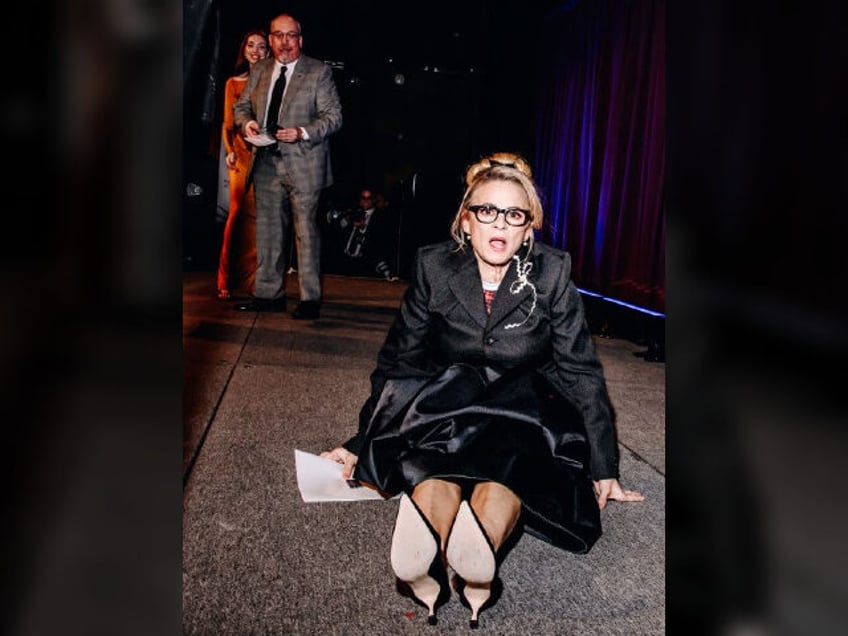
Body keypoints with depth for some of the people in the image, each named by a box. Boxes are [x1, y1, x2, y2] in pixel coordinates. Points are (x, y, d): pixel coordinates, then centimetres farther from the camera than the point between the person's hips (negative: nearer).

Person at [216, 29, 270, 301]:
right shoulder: (233, 83, 15)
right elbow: (228, 123, 14)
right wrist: (229, 151, -1)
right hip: (242, 154, 0)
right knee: (239, 212, -7)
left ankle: (255, 280, 1)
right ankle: (226, 280, -2)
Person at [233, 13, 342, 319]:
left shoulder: (319, 72, -1)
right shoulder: (259, 69, 14)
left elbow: (333, 116, -5)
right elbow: (241, 106, 19)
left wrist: (303, 132, -20)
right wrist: (246, 122, -5)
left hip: (303, 164, -5)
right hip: (266, 163, 5)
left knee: (306, 231, -2)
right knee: (268, 230, 9)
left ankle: (310, 299, 5)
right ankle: (268, 294, 19)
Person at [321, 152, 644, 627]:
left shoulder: (552, 272, -5)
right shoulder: (435, 266, -3)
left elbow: (582, 372, -3)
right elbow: (397, 362, 2)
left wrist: (605, 469, -5)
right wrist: (362, 443, 0)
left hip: (525, 409, 0)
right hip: (443, 406, 0)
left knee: (509, 447, -33)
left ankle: (478, 549, -57)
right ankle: (423, 561, -56)